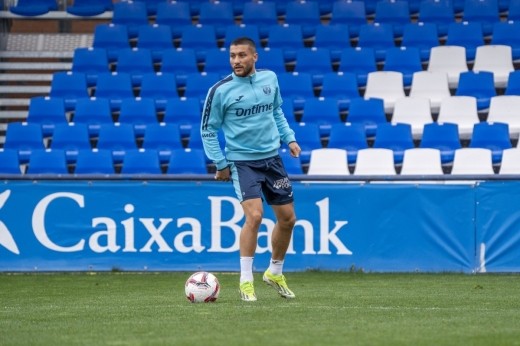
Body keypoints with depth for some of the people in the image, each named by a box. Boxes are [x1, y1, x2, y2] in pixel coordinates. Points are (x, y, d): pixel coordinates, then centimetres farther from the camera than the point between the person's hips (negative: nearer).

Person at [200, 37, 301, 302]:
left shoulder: (270, 79, 2)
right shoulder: (220, 91, -11)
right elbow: (208, 130, -3)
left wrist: (289, 138, 10)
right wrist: (220, 163, -7)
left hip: (272, 158, 5)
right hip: (242, 161, -5)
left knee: (287, 218, 9)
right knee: (254, 216, -21)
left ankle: (275, 272, 31)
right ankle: (246, 281, -9)